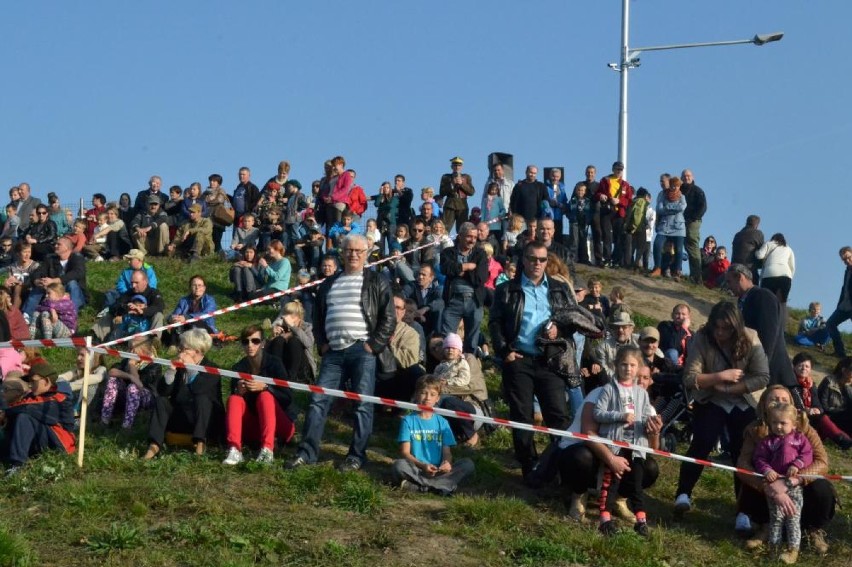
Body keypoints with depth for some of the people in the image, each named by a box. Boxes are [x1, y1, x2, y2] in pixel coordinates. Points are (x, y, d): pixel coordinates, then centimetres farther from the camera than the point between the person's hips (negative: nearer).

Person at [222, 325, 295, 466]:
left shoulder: (274, 363, -8)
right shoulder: (239, 368, 1)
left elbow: (287, 398, -14)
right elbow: (233, 396, -2)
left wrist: (264, 387, -30)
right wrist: (239, 391, -24)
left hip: (279, 426, -3)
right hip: (252, 430, 3)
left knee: (265, 396, -28)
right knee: (234, 399, -20)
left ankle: (267, 450, -46)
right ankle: (234, 450, -42)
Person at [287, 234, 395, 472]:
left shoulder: (376, 282, 4)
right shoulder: (329, 284, 19)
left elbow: (389, 318, -2)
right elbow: (318, 317, 25)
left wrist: (374, 345, -8)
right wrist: (322, 344, 11)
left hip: (361, 350, -4)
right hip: (334, 352, 4)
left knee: (362, 404, -4)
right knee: (318, 400, 0)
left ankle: (357, 456, 2)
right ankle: (307, 452, 5)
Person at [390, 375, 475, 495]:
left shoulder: (442, 422, 14)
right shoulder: (408, 421, 6)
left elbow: (447, 452, 8)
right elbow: (405, 452, -2)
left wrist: (447, 463, -18)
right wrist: (422, 466, -21)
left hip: (438, 471, 3)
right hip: (417, 469, -3)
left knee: (468, 464, -19)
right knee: (399, 465, -33)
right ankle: (442, 485, -32)